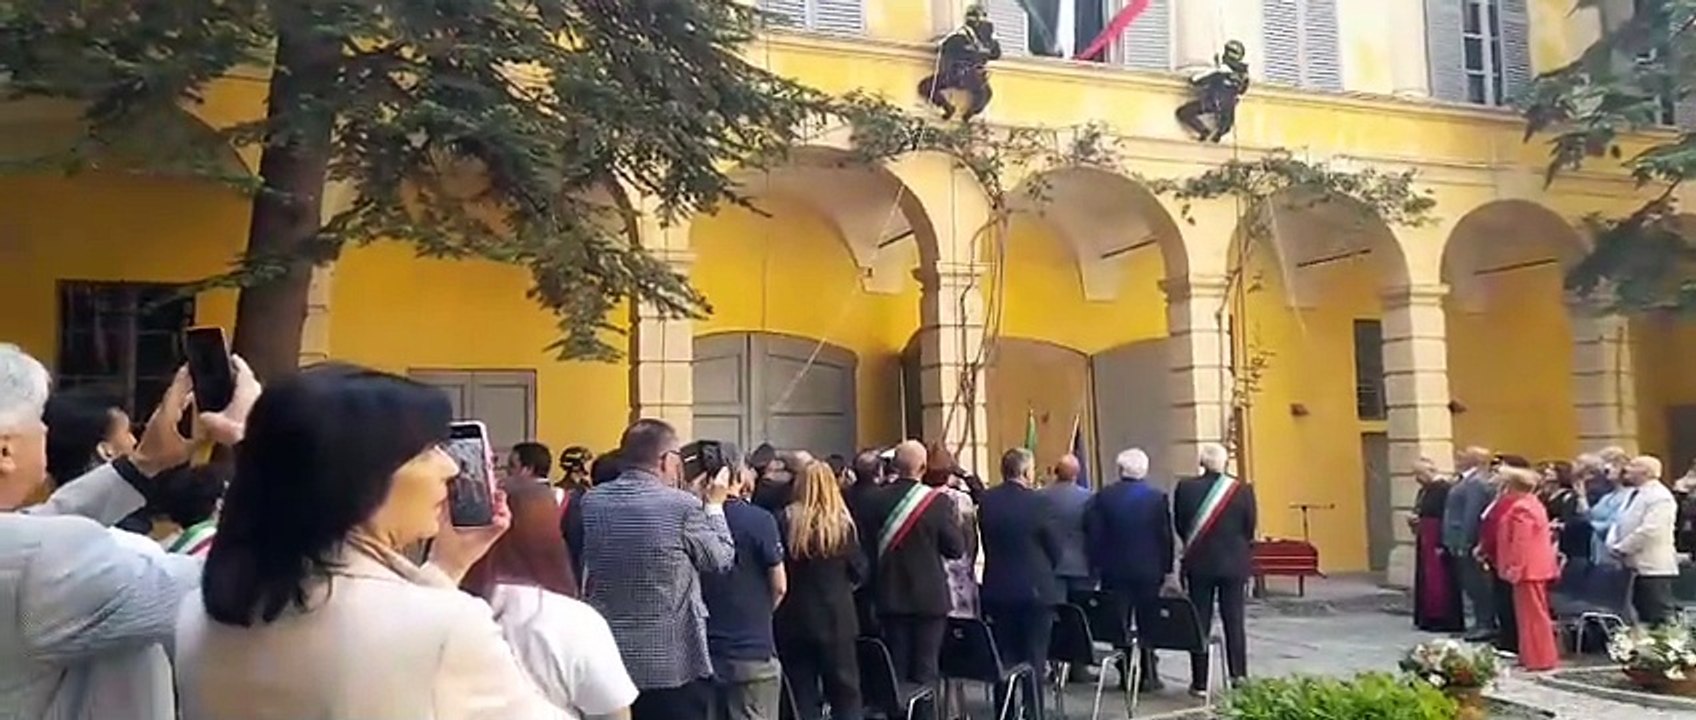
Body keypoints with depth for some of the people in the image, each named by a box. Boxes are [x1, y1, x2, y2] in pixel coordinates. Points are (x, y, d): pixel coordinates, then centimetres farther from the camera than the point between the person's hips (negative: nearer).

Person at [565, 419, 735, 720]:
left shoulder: (590, 502, 0)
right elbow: (722, 559, -2)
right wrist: (714, 504, 14)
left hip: (607, 659, 5)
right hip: (674, 664, -5)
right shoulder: (683, 507, -16)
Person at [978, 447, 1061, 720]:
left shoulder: (986, 501, -2)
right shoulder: (1041, 502, -14)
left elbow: (986, 543, 5)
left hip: (997, 589, 4)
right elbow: (1056, 549, -6)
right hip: (1036, 590, -4)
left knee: (1003, 659, 13)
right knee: (1034, 660, 5)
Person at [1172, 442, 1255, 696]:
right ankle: (1238, 675, 11)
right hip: (1233, 563, 0)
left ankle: (1200, 683, 8)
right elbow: (1249, 530, 0)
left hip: (1199, 563, 0)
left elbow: (1179, 526, 0)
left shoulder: (1185, 488, -9)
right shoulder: (1242, 490, -9)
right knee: (1233, 620, 10)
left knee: (1199, 622, 6)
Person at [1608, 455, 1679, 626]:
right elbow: (1620, 524, 18)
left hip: (1653, 567, -9)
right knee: (1642, 616, 13)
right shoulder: (1633, 493, 16)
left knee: (1659, 619, -6)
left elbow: (1649, 531, -22)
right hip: (1634, 566, 9)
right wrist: (1613, 546, 0)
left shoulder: (1660, 497, -14)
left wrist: (1621, 549, -15)